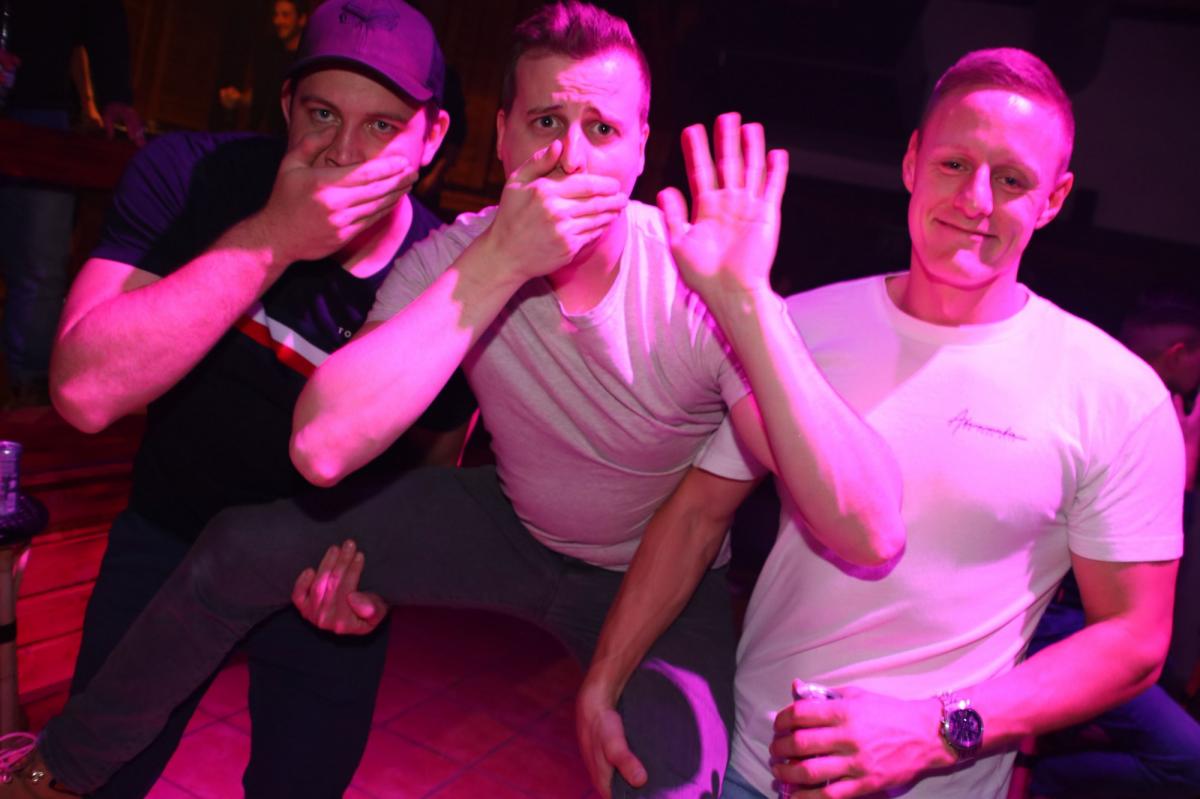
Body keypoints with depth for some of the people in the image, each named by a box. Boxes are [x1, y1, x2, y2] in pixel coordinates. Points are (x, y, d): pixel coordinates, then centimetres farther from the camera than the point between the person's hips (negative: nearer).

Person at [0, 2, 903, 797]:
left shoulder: (697, 286, -27)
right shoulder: (453, 257, -19)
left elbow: (870, 536, -37)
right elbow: (322, 448, -36)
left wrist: (750, 300, -47)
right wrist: (496, 265, -39)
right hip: (511, 521, 3)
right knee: (244, 548, -4)